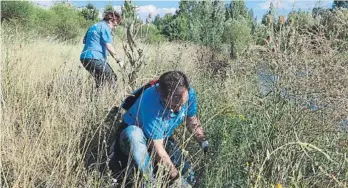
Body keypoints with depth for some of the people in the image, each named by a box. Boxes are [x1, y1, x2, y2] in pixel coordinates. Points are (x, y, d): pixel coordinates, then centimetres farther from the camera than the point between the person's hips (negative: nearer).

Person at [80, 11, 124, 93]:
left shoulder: (93, 26, 22)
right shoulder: (105, 27, -6)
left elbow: (84, 41, 28)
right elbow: (109, 46, -14)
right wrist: (118, 59, -12)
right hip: (95, 58, -10)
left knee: (100, 81, 18)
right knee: (112, 79, -8)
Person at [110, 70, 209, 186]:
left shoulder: (189, 93, -20)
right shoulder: (151, 103, -37)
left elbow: (192, 121, 0)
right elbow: (157, 148, -34)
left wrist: (204, 142, -14)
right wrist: (175, 176, -33)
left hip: (163, 139, 5)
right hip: (134, 136, -5)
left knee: (190, 179, -13)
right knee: (134, 133, -42)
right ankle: (150, 181, -31)